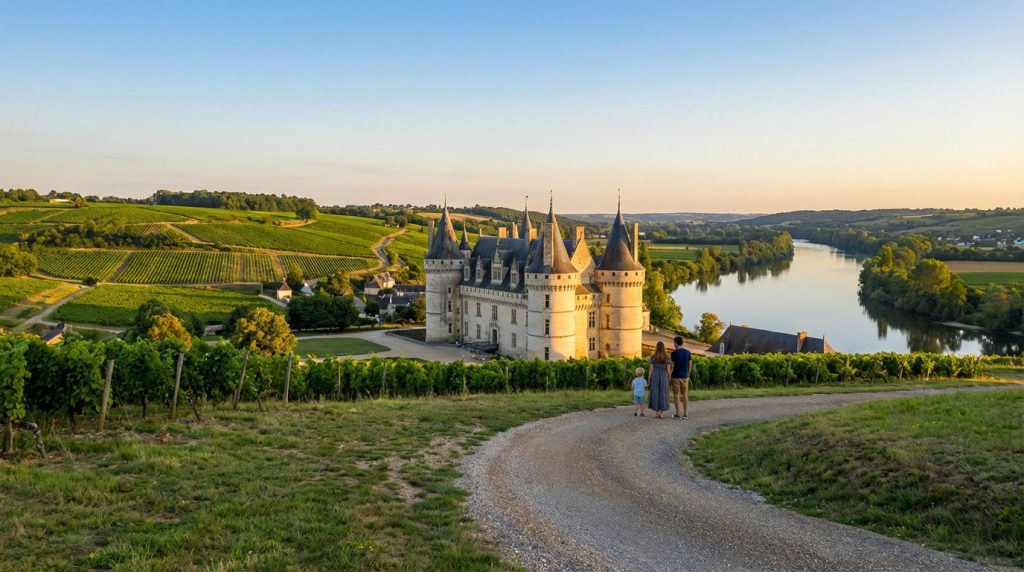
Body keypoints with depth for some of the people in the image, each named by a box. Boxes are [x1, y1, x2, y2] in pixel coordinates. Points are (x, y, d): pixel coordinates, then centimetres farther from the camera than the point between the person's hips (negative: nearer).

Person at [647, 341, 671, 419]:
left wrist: (648, 380, 3)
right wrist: (669, 380, 5)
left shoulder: (653, 357, -4)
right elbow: (668, 369, -4)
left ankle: (658, 412, 2)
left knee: (655, 394, 6)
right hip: (664, 377, 1)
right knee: (663, 394, 6)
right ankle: (662, 413, 3)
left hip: (654, 377, -1)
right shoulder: (667, 357, -2)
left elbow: (651, 369, -4)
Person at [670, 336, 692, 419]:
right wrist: (688, 375, 17)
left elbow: (672, 365, -13)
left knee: (676, 394, 2)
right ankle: (686, 414, 8)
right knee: (685, 395, 9)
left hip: (676, 376, -4)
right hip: (685, 376, 4)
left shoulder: (674, 353, -12)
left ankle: (678, 414, 3)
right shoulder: (687, 352, 2)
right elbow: (690, 364, 6)